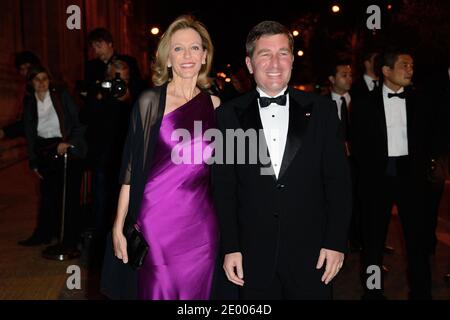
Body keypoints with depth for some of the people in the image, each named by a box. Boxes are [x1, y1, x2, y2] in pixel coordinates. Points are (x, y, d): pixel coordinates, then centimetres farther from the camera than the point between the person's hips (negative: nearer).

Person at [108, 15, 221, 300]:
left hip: (202, 222, 3)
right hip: (157, 216, -3)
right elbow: (131, 167, -3)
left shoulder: (214, 104, 6)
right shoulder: (150, 101, -4)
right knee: (157, 291, 7)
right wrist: (119, 227, -6)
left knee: (195, 292, 13)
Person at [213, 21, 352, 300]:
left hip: (310, 254, 0)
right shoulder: (229, 115, -1)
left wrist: (336, 243, -4)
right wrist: (230, 247, -3)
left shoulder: (321, 110, 0)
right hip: (254, 257, 0)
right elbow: (223, 187, 0)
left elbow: (338, 180, 0)